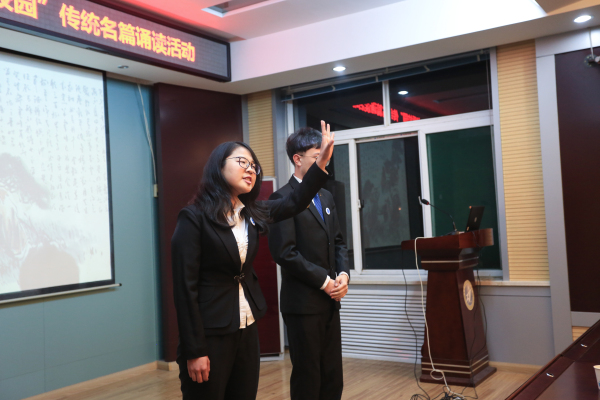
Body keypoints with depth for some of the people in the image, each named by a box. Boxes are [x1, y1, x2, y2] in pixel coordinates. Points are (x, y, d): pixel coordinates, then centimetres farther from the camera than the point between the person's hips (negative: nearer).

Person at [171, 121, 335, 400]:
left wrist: (322, 160, 7)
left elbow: (295, 202, 18)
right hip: (210, 336, -6)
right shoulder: (194, 218, -12)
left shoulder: (252, 214, 7)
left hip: (248, 332, 7)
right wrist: (194, 351, -16)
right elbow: (185, 287, -14)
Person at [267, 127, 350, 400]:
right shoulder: (283, 199, -10)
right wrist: (323, 280, -15)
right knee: (307, 377, 5)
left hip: (330, 301, 7)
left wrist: (343, 273, -2)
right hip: (303, 302, -7)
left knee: (333, 377, 12)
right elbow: (285, 252, -18)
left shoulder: (326, 197, 14)